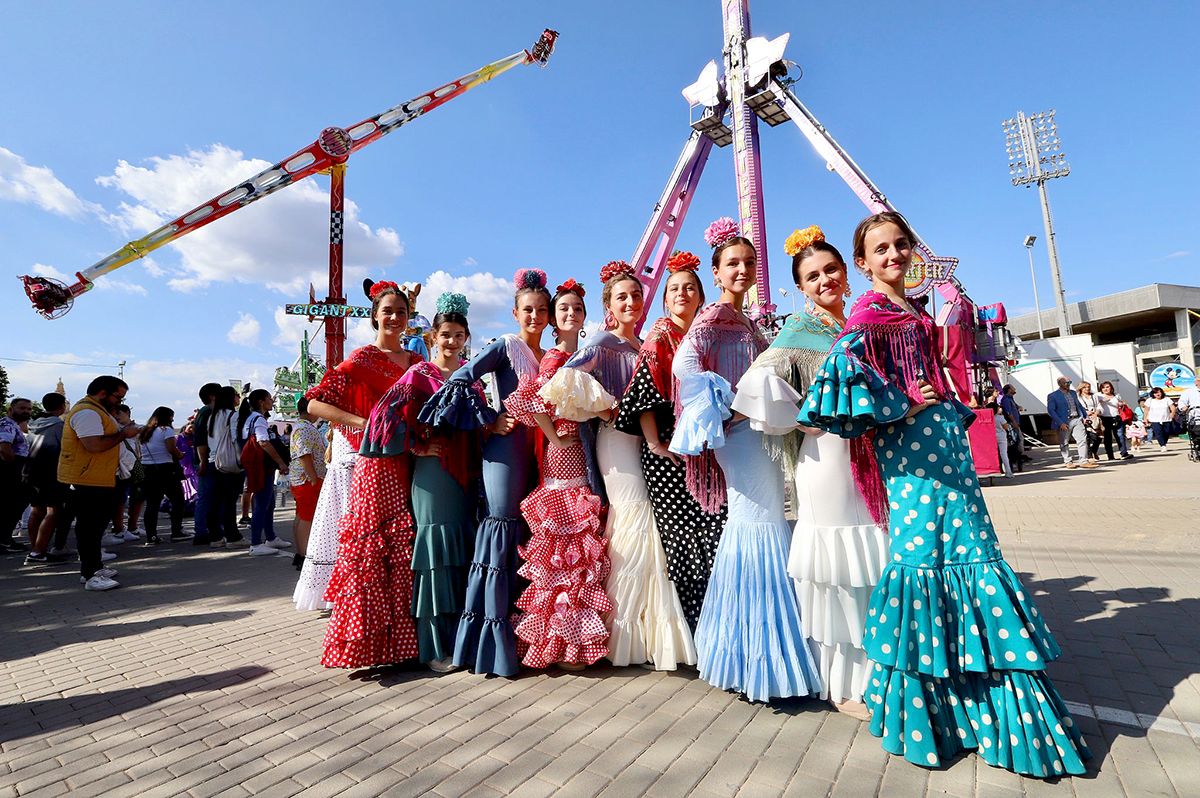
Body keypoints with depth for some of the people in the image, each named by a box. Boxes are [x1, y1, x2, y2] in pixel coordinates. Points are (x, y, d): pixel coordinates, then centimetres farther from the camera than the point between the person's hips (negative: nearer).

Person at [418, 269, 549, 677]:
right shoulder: (505, 345, -1)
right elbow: (460, 379, -11)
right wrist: (489, 421, -12)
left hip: (536, 448, 7)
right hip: (506, 444, -7)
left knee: (523, 530, 9)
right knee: (501, 526, -8)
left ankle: (518, 627, 21)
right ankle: (492, 638, 1)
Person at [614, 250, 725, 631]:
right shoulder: (659, 338, 2)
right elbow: (641, 390, -7)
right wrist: (653, 443, -13)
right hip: (668, 450, -4)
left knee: (715, 529, -1)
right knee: (681, 534, 0)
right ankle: (686, 626, 14)